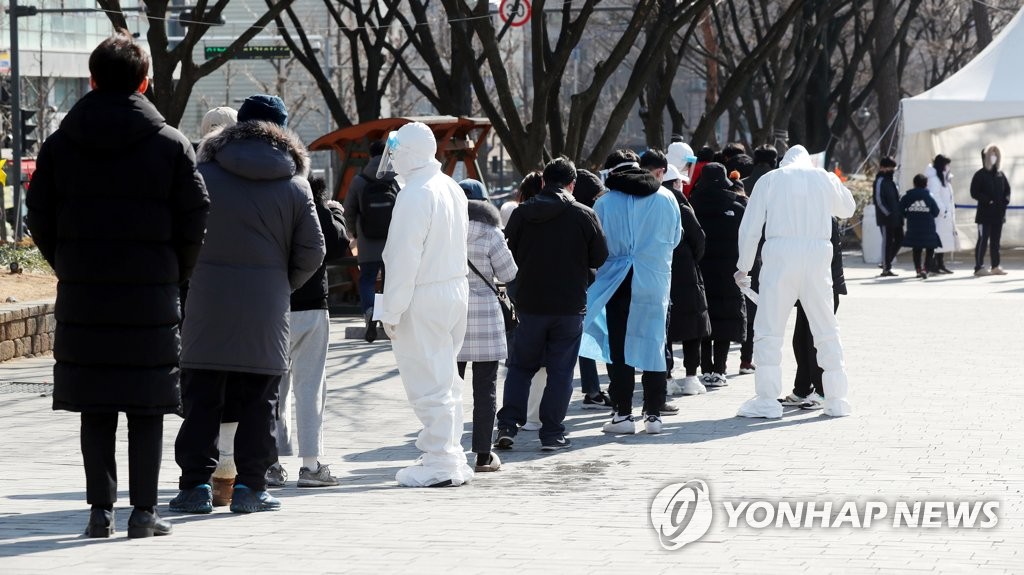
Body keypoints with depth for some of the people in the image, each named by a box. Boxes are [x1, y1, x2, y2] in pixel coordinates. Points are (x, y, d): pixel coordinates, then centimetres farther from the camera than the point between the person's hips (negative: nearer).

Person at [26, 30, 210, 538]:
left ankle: (100, 510, 6)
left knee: (95, 410, 7)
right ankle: (143, 511, 4)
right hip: (150, 297, -2)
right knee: (145, 410, 4)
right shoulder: (171, 144, -2)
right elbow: (194, 220, -3)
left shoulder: (59, 144, 3)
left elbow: (40, 219, 2)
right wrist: (174, 276, 10)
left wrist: (69, 270, 13)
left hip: (82, 297, 2)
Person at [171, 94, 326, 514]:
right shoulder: (295, 184, 3)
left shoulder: (203, 174, 2)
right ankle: (250, 486, 5)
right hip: (266, 315, 0)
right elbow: (311, 253, 2)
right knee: (258, 404, 6)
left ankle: (196, 483, 3)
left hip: (207, 308, 0)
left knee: (202, 400, 5)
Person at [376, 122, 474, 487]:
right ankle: (450, 456, 20)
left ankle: (441, 465, -3)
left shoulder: (416, 194, -17)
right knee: (445, 379, 15)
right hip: (456, 290, 9)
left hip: (423, 297, -9)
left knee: (429, 382, -5)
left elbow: (405, 258, -18)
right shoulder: (452, 188, 11)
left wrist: (392, 311, -15)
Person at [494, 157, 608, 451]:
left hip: (529, 304, 2)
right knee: (560, 371, 6)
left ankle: (507, 426, 5)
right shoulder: (584, 215, -8)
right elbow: (600, 258, -1)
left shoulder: (521, 213, -2)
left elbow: (508, 254, 5)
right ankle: (552, 433, 6)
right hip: (570, 305, -2)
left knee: (520, 365, 14)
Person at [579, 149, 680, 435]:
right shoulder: (665, 198, 1)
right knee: (654, 345, 8)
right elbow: (675, 238, 13)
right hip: (657, 282, 2)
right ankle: (654, 414, 8)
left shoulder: (605, 203, -7)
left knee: (619, 348, 5)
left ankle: (623, 413, 4)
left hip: (619, 282, -2)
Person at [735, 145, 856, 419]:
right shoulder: (825, 178, 12)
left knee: (769, 328, 2)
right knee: (827, 329, 11)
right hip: (817, 254, 2)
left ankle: (768, 399, -5)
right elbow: (848, 208, 29)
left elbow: (750, 228, 5)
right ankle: (836, 399, 12)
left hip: (779, 253, -2)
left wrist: (743, 267, 13)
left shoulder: (769, 180, 8)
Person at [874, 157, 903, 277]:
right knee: (887, 241, -5)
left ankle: (886, 262, 21)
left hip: (895, 218, 9)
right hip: (886, 218, -9)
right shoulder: (880, 181, -10)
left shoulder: (890, 181, 18)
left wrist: (899, 213, 13)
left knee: (899, 239, 10)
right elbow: (879, 200, -18)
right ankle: (886, 269, -1)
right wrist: (888, 213, -20)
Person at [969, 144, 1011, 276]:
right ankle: (979, 267, -7)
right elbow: (974, 192, -9)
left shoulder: (1000, 174, 13)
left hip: (999, 214, 6)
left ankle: (995, 266, 15)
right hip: (985, 213, -6)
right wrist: (988, 200, -17)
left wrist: (1005, 200, -1)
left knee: (996, 241, 9)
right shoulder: (980, 175, -3)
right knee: (983, 240, -7)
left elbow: (1007, 190, 17)